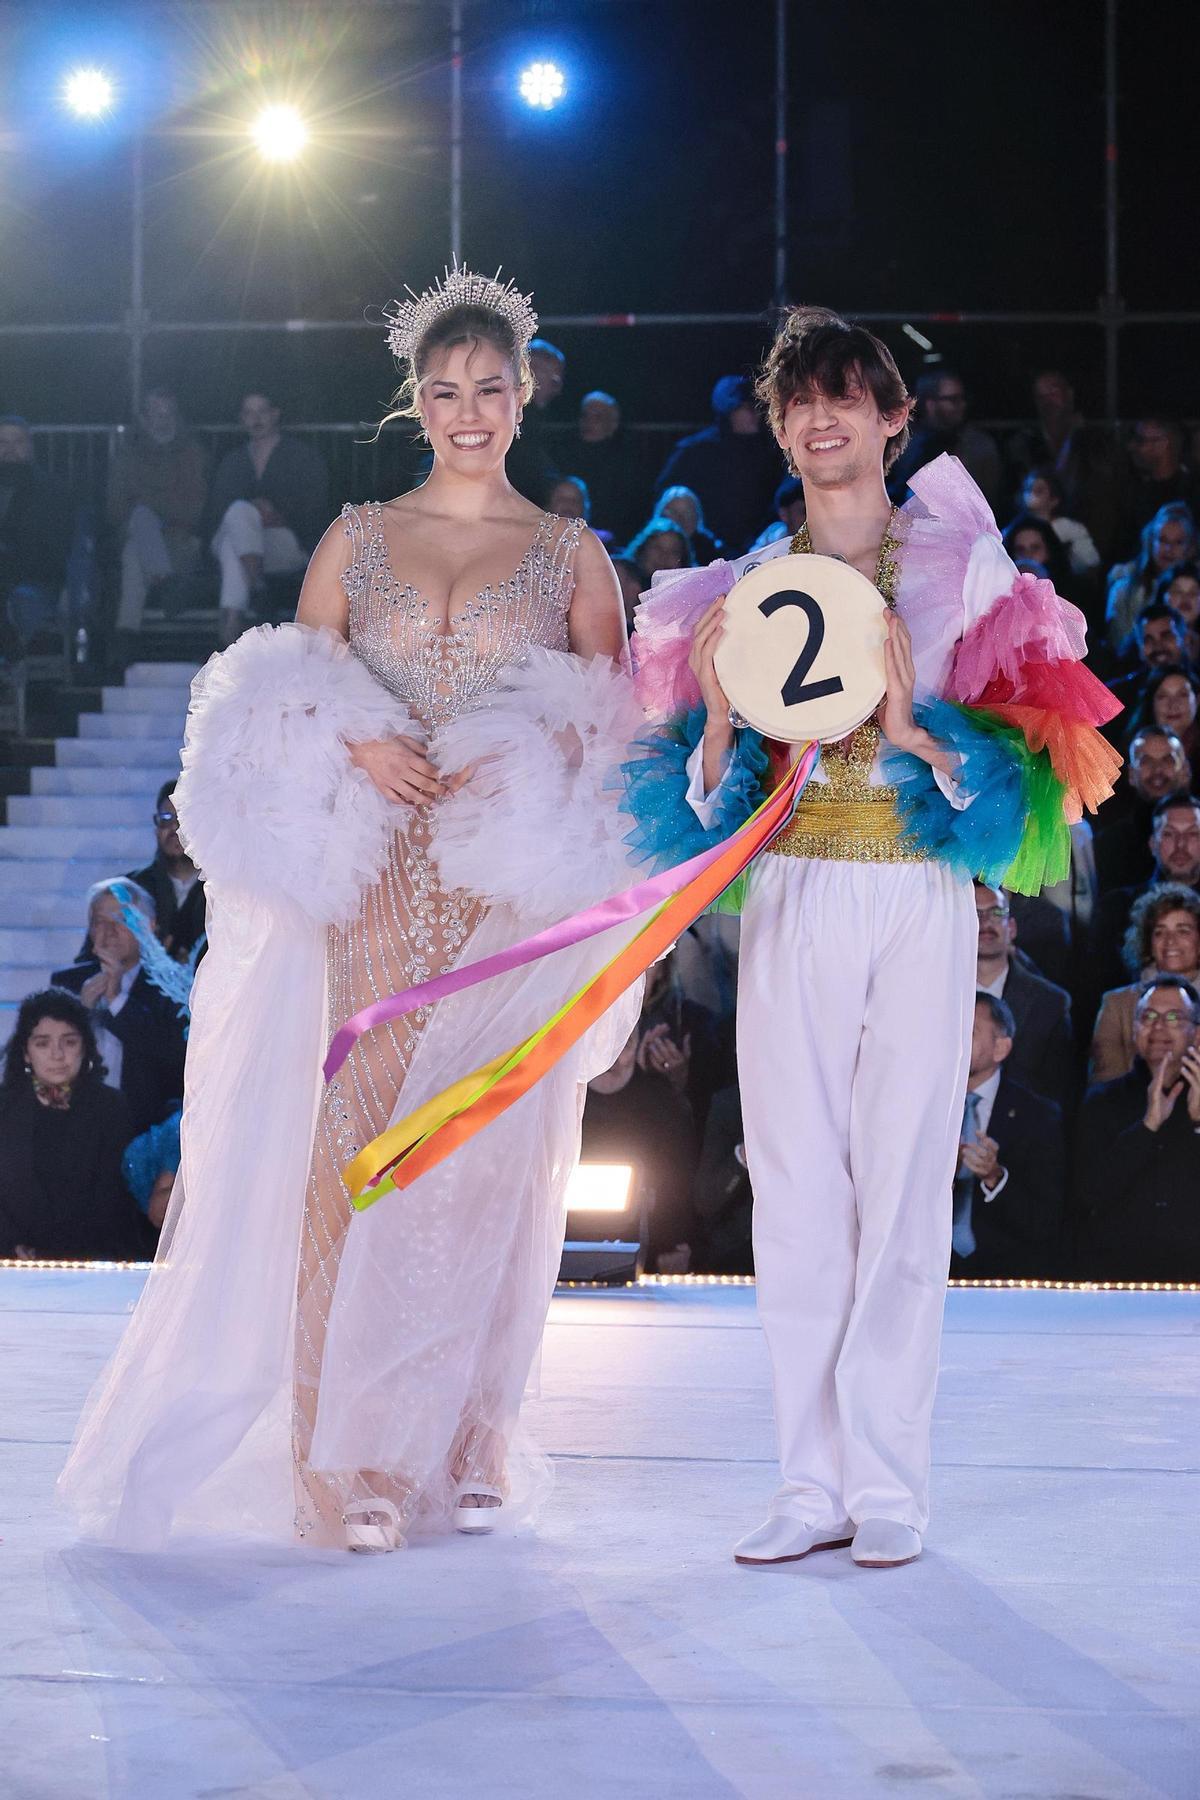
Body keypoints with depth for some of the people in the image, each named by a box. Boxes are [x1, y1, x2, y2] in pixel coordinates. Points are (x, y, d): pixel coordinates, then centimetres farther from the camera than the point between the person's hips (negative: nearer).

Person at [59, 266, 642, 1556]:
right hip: (373, 889, 0)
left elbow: (615, 721, 7)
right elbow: (286, 698, 9)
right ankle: (350, 1458, -3)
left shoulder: (572, 555, 10)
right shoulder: (356, 539, 12)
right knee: (358, 1145, -7)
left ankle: (467, 1447, 8)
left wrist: (534, 766, -12)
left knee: (490, 1157, -2)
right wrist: (355, 749, -10)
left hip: (513, 896, 0)